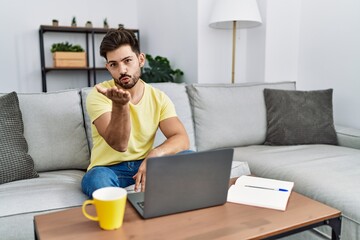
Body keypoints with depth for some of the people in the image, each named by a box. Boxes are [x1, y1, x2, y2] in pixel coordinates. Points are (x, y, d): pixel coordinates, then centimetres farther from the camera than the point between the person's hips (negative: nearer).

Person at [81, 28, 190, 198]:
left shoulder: (159, 98, -3)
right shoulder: (99, 95, -12)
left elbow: (182, 139, -14)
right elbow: (119, 144, -23)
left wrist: (154, 155, -34)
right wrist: (120, 105, -40)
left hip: (144, 165, 3)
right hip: (108, 168, -3)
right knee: (98, 179, -38)